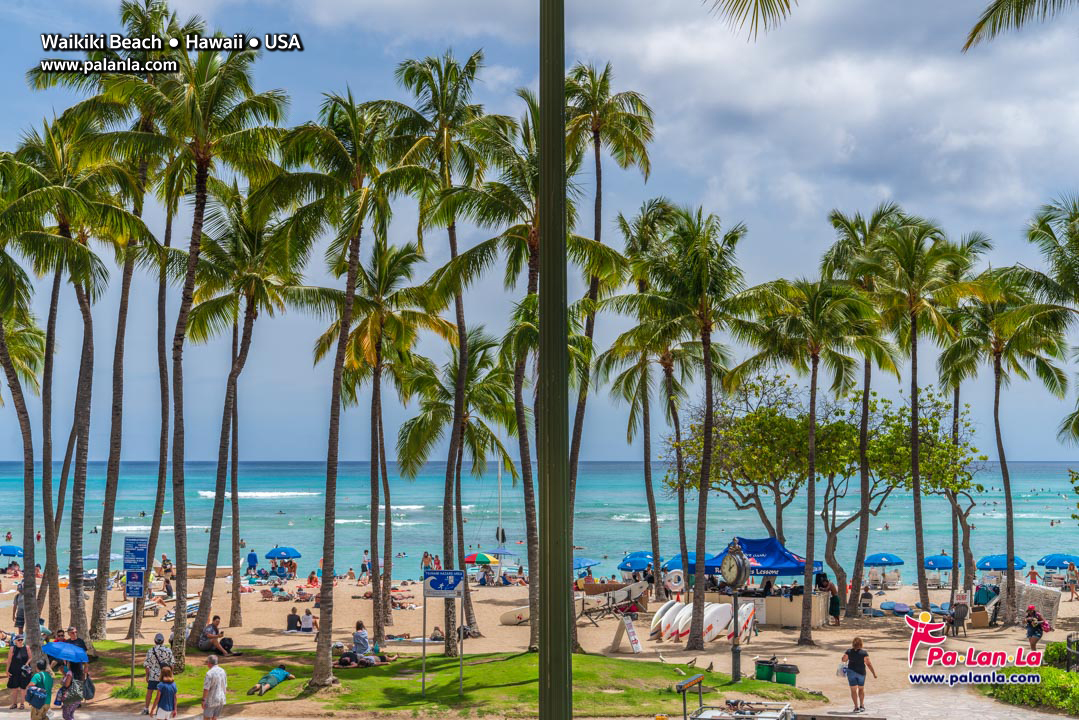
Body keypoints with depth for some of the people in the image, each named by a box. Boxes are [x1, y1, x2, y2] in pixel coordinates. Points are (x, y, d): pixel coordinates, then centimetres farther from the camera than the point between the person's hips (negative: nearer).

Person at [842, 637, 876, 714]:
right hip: (861, 672, 0)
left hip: (851, 671, 0)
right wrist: (874, 673, -3)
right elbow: (868, 664, -10)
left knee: (853, 690, 7)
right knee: (861, 689, 19)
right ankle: (862, 705, 15)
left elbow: (844, 660, 5)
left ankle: (856, 707, 3)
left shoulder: (849, 652, -8)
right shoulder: (864, 653, -11)